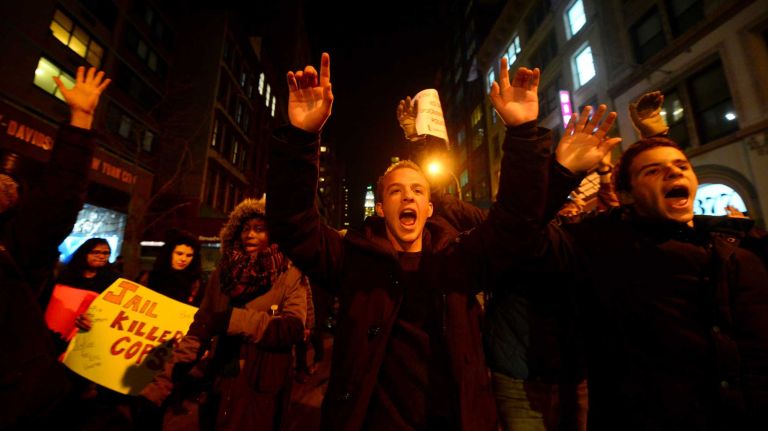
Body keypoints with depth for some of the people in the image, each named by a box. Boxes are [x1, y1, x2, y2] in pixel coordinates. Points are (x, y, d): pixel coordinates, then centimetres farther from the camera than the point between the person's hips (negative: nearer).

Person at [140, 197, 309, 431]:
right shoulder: (223, 273, 0)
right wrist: (160, 385, -4)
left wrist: (234, 318, -26)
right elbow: (199, 331, 1)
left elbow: (293, 330, -24)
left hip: (261, 392, -3)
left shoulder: (291, 276, -13)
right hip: (219, 387, 4)